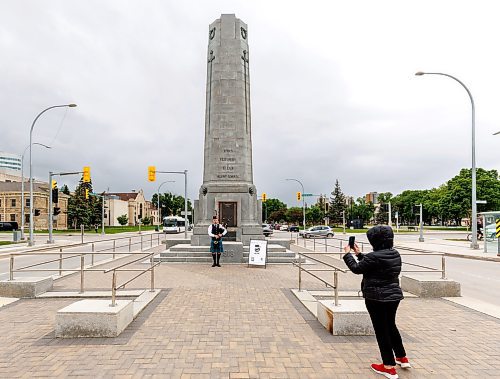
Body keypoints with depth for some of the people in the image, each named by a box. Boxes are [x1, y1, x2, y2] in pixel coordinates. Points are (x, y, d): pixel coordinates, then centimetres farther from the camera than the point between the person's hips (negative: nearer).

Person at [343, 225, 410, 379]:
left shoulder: (374, 257, -24)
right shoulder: (395, 254, 3)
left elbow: (356, 268, -11)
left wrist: (348, 253, 3)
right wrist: (359, 254, 17)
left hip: (377, 298, -8)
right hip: (394, 295, 8)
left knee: (381, 330, 5)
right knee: (391, 326, 25)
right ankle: (402, 358, 38)